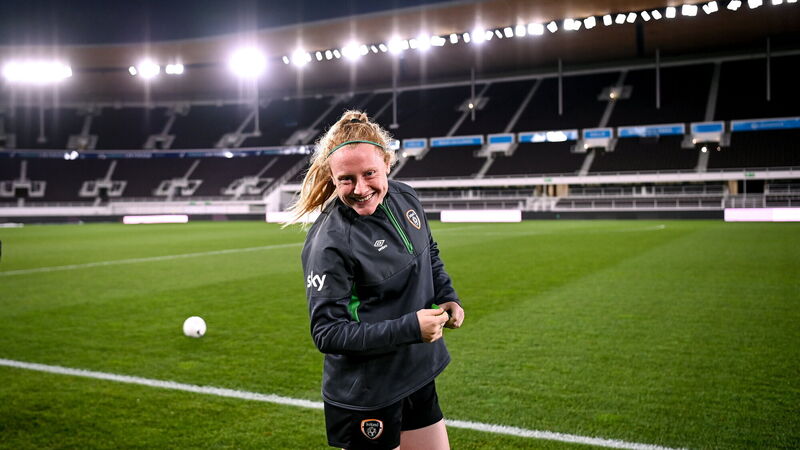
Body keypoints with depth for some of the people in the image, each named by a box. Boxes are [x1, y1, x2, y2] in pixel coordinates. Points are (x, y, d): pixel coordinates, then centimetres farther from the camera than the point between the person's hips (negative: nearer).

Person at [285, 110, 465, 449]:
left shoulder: (405, 199, -3)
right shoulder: (329, 243, -25)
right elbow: (327, 332, -22)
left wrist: (447, 297, 1)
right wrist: (410, 328, -27)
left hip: (418, 377, 7)